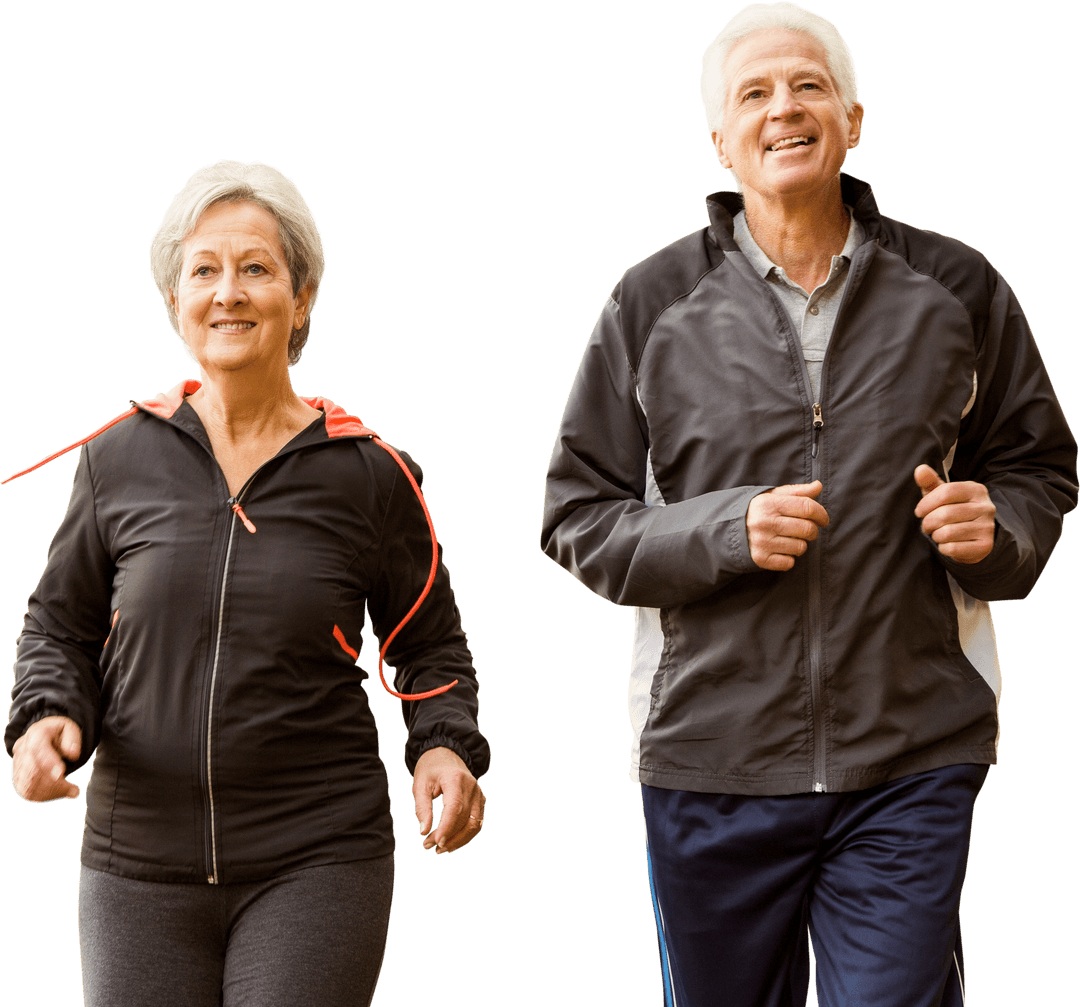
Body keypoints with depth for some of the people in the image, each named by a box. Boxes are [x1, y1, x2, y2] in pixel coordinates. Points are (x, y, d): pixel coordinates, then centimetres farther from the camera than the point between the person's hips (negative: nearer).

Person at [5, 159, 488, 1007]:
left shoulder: (369, 474, 1)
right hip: (139, 864, 2)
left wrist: (446, 747, -7)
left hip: (317, 863, -2)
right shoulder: (118, 460, 4)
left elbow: (430, 642, 11)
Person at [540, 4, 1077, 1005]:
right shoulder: (653, 302, 4)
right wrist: (723, 530, -13)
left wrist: (996, 526, -7)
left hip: (913, 762, 0)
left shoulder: (954, 288, 6)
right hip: (709, 761, 1)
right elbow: (577, 514, 5)